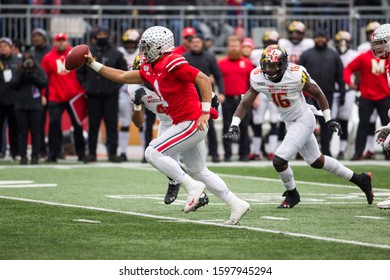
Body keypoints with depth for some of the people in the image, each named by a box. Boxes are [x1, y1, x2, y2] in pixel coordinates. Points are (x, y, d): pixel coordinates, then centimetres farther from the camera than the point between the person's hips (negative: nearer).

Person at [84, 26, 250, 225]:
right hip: (187, 124, 10)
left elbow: (203, 79, -20)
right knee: (198, 171, 15)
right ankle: (236, 204, 17)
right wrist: (93, 64, 19)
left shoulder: (171, 63, -16)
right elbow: (121, 77, 19)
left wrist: (205, 111, -24)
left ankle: (192, 186, -9)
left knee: (153, 153, -10)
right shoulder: (151, 69, 12)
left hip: (191, 123, -10)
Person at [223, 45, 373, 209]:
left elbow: (317, 94, -10)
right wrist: (234, 126, -19)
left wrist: (329, 120, -5)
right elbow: (245, 104, -6)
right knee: (316, 161, 18)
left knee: (279, 161, -15)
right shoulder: (258, 78, -11)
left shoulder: (296, 75, -24)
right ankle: (360, 179, 33)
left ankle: (292, 194, 14)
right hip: (289, 123, 7)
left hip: (304, 120, -7)